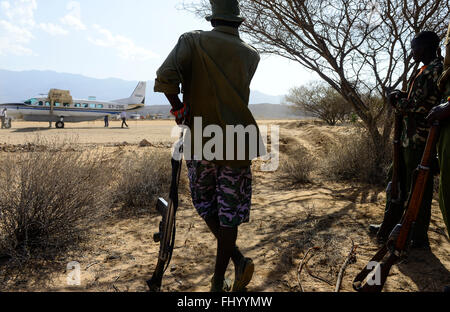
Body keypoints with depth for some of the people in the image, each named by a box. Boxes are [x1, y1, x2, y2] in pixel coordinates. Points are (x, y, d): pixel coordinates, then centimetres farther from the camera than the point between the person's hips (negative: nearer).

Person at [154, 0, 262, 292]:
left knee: (205, 205, 18)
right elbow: (230, 93, 8)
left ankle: (239, 259, 9)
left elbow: (165, 77, -18)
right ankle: (218, 281, 16)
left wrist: (178, 107, -3)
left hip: (200, 140, -1)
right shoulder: (252, 55, 6)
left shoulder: (193, 41, -3)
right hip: (237, 143, 2)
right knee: (229, 213, 9)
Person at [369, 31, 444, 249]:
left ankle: (419, 239, 14)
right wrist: (402, 97, 6)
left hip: (420, 140, -10)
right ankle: (387, 230, 27)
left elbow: (428, 106, -21)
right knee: (398, 182, 15)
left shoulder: (436, 69, -12)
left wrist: (399, 103, -8)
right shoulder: (423, 71, 18)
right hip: (408, 138, 10)